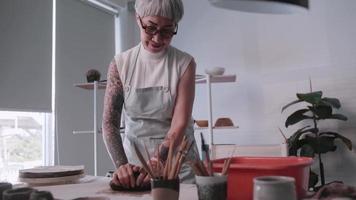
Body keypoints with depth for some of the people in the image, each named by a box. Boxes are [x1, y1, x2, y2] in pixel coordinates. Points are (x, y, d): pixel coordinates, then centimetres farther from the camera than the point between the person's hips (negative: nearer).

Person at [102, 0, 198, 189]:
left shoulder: (184, 63, -10)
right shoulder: (121, 63, -6)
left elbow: (180, 123, -15)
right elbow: (109, 121, -8)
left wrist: (157, 161, -29)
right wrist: (121, 164, -22)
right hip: (134, 157, 2)